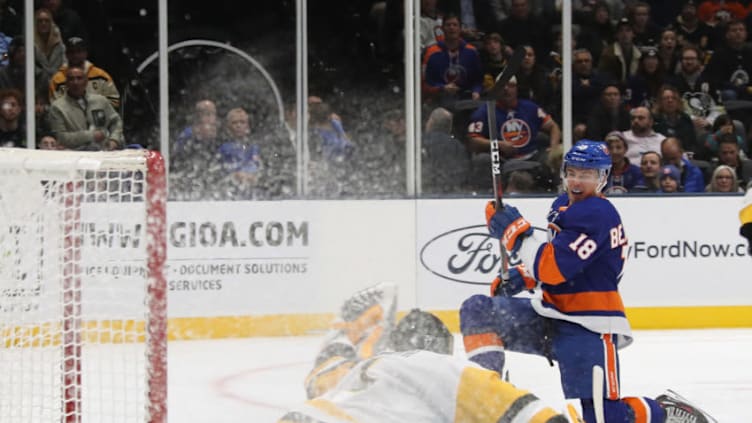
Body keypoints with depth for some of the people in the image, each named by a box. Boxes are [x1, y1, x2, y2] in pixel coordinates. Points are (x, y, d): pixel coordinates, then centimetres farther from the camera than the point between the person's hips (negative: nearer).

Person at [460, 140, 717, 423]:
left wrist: (514, 230, -26)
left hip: (588, 328, -9)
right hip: (551, 315, 9)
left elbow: (554, 267, -27)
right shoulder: (564, 205, 11)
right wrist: (520, 277, 13)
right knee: (477, 310, -3)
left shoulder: (597, 215, -19)